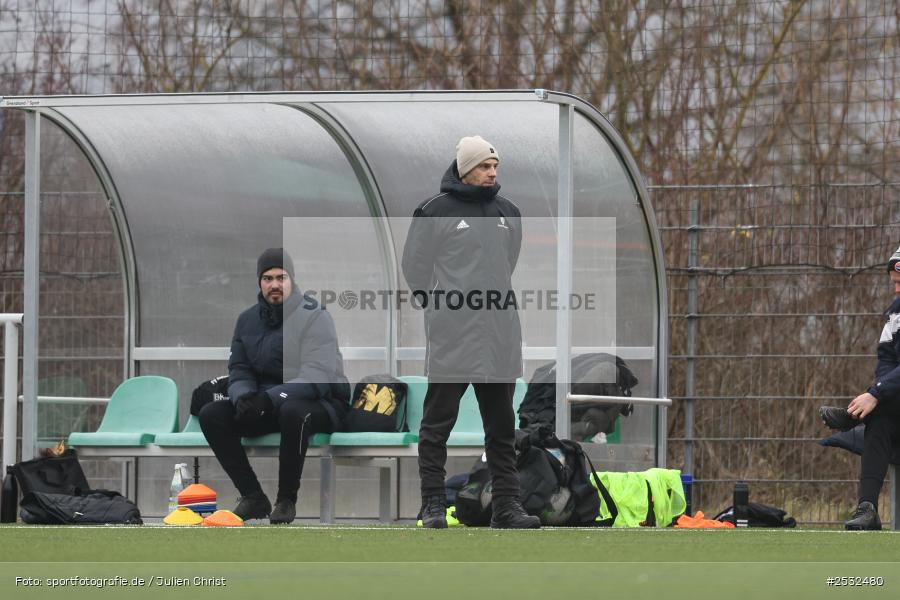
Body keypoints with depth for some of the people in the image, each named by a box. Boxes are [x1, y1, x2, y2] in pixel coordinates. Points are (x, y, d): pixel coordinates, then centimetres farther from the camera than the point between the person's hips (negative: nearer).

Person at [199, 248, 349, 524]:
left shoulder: (313, 317, -13)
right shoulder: (248, 320, 7)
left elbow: (316, 378, -23)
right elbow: (239, 370, 8)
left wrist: (270, 398, -34)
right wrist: (243, 396, -17)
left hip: (321, 404, -6)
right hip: (268, 404, 6)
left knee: (292, 411, -41)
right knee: (211, 415, -14)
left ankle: (287, 499, -22)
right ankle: (253, 498, -9)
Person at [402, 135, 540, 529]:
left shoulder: (508, 213, 12)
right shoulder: (436, 211, -5)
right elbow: (415, 265, 1)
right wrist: (438, 305, 5)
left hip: (499, 336, 5)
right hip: (451, 336, -5)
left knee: (502, 426, 6)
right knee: (438, 422, 0)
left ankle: (506, 504, 8)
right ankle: (433, 503, 3)